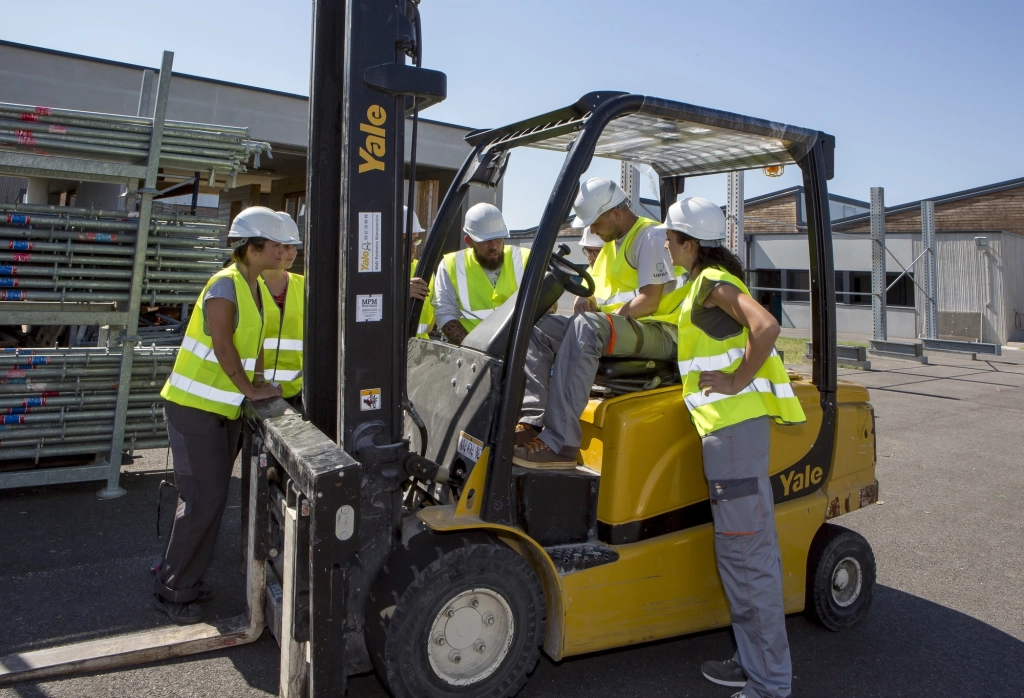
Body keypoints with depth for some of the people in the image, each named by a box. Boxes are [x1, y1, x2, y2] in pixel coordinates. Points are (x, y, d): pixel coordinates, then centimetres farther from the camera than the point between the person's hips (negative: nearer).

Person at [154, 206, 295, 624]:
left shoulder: (258, 288, 9)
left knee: (213, 496, 14)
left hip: (226, 408, 9)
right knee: (203, 498, -6)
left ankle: (184, 577, 28)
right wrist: (251, 389, -16)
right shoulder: (225, 285, -17)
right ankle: (172, 592, 8)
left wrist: (259, 383, 0)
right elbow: (223, 346, -22)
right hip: (194, 406, -9)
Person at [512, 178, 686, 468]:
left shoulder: (651, 237, -7)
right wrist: (587, 300, 0)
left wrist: (595, 315, -14)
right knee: (539, 326, -6)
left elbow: (649, 301, -16)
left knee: (586, 327, -37)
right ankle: (530, 421, -22)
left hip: (657, 334, -9)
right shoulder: (611, 243, 21)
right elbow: (594, 286, 24)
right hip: (612, 330, 9)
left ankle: (559, 443, -42)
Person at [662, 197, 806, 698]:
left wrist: (737, 381, -17)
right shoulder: (707, 281, 20)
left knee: (750, 553, -5)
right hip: (726, 423, 11)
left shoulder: (713, 281, -10)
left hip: (734, 422, -11)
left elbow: (766, 326, -24)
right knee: (735, 552, 15)